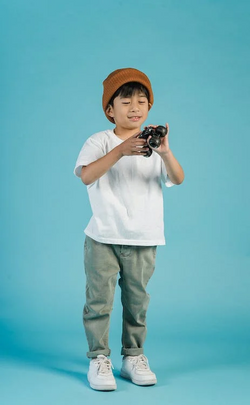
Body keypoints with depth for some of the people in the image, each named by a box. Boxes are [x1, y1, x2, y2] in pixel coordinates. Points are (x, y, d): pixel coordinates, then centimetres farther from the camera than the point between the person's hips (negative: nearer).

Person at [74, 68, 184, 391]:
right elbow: (86, 175, -21)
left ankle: (133, 356, 24)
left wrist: (165, 152, -28)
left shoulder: (152, 146, 7)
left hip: (143, 241, 3)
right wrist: (120, 151, -33)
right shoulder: (100, 141, -3)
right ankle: (99, 359, 12)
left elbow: (178, 179, -8)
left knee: (137, 301, 10)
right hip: (103, 239, -3)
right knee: (99, 300, -1)